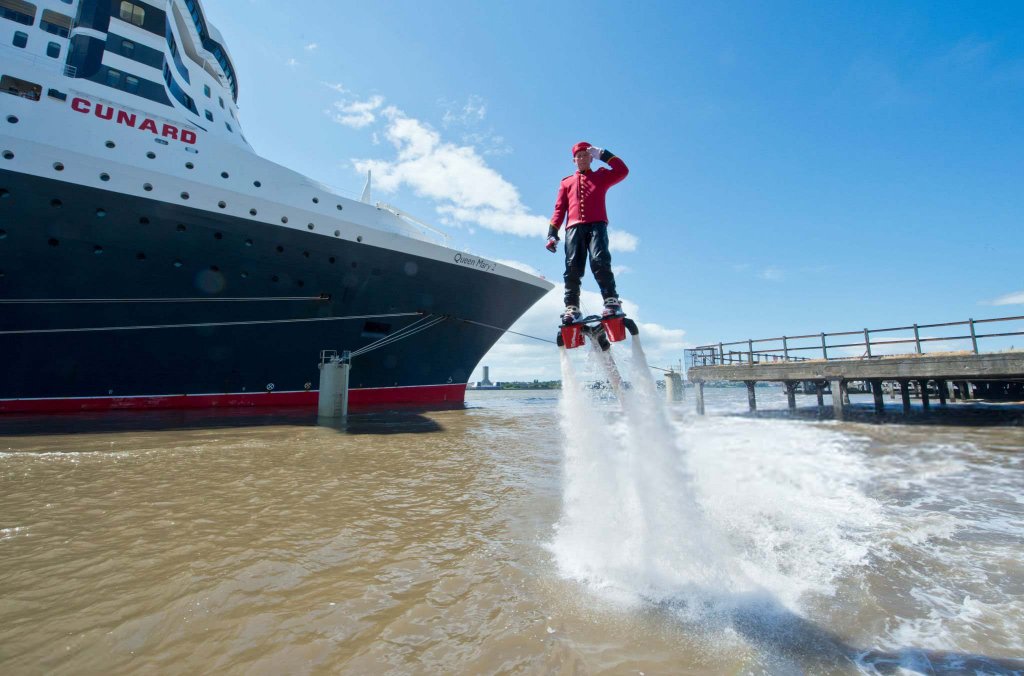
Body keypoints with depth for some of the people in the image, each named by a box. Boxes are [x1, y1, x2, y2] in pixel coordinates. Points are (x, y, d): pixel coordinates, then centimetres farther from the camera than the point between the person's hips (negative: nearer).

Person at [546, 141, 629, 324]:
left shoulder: (600, 176, 24)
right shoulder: (566, 182, 28)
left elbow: (622, 171, 8)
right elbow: (559, 208, 17)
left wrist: (602, 154, 11)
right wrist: (552, 233, 3)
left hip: (597, 225, -2)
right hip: (574, 228, 2)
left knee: (599, 261, -24)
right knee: (572, 268, -11)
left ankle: (612, 302, -26)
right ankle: (572, 308, -11)